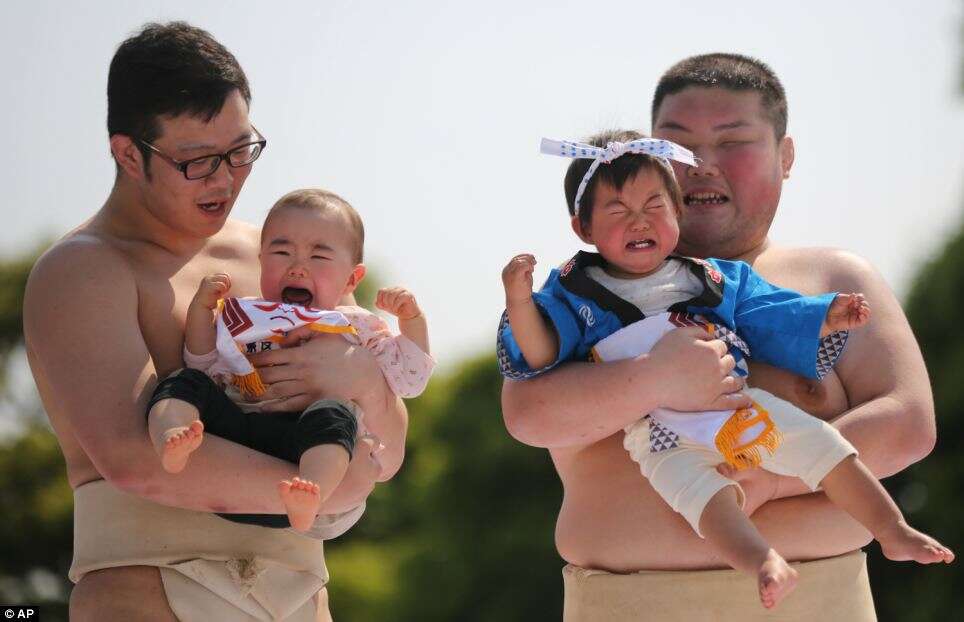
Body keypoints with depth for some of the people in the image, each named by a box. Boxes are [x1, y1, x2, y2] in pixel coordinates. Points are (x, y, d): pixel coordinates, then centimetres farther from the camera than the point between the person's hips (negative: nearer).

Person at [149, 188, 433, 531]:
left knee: (334, 414, -34)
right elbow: (202, 365, 23)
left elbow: (408, 380, 18)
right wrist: (201, 307, 14)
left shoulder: (357, 328, 24)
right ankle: (171, 440, -50)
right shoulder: (243, 321, 30)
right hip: (229, 422, 3)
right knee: (184, 381, -17)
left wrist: (412, 319, 8)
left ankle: (307, 499, -62)